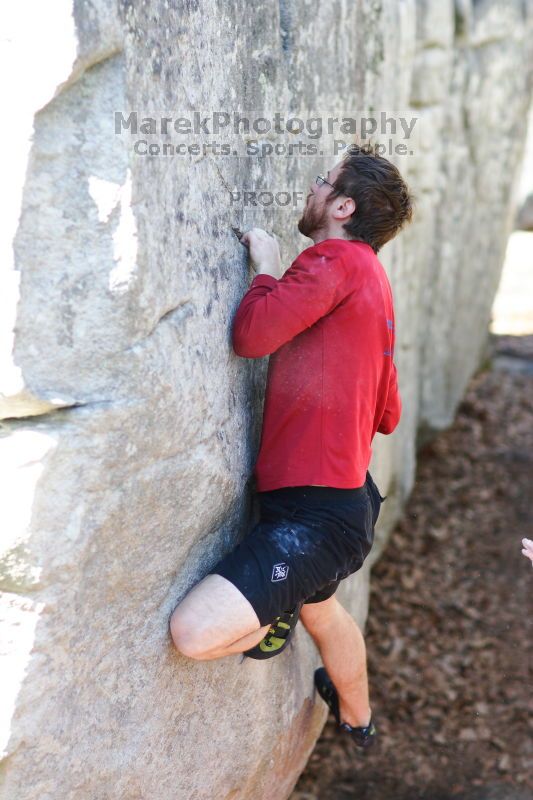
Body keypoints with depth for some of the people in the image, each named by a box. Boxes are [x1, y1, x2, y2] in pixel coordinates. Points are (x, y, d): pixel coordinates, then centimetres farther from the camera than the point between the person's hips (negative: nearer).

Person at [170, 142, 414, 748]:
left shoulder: (337, 259, -14)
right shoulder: (373, 281, 15)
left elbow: (251, 333, -25)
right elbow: (387, 416, 20)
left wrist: (266, 267, -6)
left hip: (318, 514, -11)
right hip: (346, 496, 11)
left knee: (194, 631, -23)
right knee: (320, 609, 37)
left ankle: (271, 625, 9)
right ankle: (357, 718, 61)